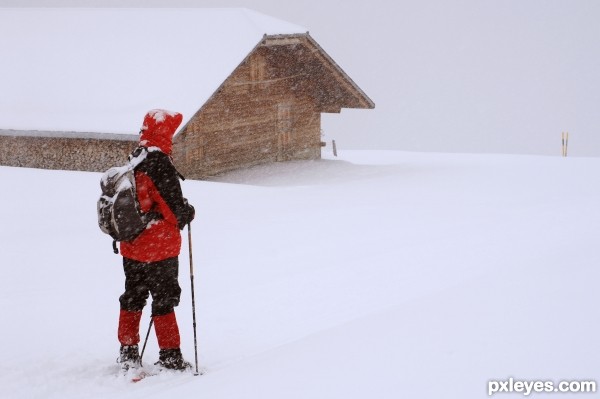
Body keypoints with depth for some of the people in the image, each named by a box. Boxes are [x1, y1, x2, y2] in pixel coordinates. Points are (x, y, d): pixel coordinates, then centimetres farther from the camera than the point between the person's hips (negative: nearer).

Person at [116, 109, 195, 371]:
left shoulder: (132, 162, 4)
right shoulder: (160, 165, -20)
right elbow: (175, 209, -19)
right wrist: (188, 213, 3)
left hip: (131, 246, 7)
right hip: (159, 248, -7)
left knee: (132, 298, 17)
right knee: (164, 300, 2)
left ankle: (127, 353, 25)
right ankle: (170, 357, 8)